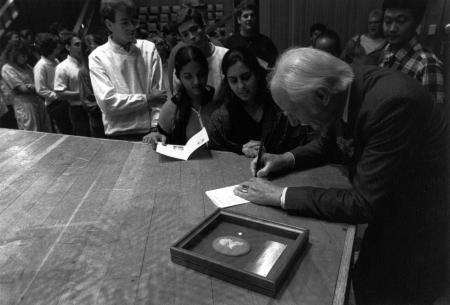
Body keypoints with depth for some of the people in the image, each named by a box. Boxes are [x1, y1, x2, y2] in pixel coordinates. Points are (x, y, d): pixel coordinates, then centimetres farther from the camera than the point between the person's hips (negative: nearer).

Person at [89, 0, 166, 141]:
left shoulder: (149, 48, 5)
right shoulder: (98, 57, -1)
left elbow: (159, 94, -1)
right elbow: (107, 102, -10)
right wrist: (146, 100, -11)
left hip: (151, 134, 2)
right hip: (119, 137, -2)